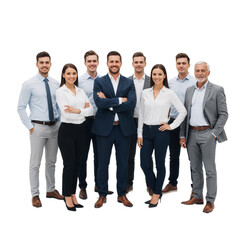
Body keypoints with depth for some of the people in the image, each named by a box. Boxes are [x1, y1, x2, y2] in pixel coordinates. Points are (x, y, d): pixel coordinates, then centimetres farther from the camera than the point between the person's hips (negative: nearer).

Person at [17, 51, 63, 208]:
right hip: (38, 127, -4)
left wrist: (60, 122, 7)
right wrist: (30, 127, -9)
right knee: (35, 163, 1)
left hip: (54, 126, 5)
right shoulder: (29, 84, -6)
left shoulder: (55, 84, 7)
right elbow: (21, 108, -5)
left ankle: (51, 190, 30)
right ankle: (35, 195, 13)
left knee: (51, 161, 15)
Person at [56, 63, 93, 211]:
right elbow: (67, 114, -17)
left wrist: (77, 110, -16)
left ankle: (73, 194, 24)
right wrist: (84, 110, -12)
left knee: (77, 164, 10)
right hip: (67, 131, -5)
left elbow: (91, 110, 0)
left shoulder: (81, 91, 11)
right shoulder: (60, 92, -5)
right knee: (69, 164, 0)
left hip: (81, 130, 5)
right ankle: (67, 197, 15)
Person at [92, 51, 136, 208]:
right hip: (105, 128, -1)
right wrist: (120, 100, -15)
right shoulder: (99, 82, 2)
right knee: (103, 163, 7)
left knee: (123, 163, 10)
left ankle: (122, 194, 24)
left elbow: (131, 104, -11)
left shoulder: (129, 83, 5)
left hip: (124, 128, 1)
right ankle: (102, 195, 21)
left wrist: (109, 103, -13)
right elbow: (99, 102, -15)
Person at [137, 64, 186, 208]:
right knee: (145, 164, 4)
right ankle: (157, 191, 24)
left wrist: (172, 126, -5)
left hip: (161, 132, -4)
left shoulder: (169, 93, -2)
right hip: (146, 131, 4)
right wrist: (140, 134, 6)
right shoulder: (145, 93, 8)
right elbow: (141, 114, 11)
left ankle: (156, 194, 21)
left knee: (160, 164, 6)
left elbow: (183, 111, 0)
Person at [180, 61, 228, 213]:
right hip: (192, 134, 5)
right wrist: (182, 135, 8)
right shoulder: (189, 90, 12)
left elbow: (223, 114, -5)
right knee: (195, 168, 13)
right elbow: (185, 114, 13)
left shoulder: (217, 90, -3)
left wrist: (214, 133, -13)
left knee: (210, 169, 1)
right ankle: (197, 197, 25)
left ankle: (210, 201, 11)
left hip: (207, 134, -5)